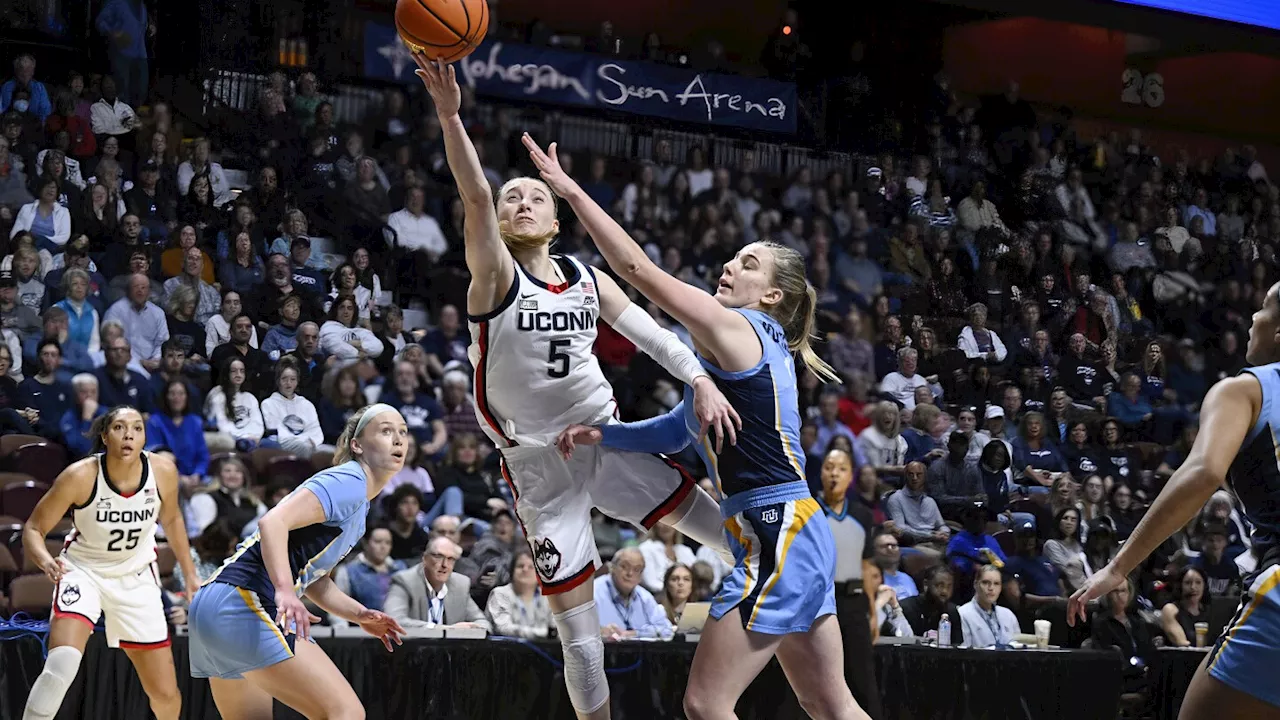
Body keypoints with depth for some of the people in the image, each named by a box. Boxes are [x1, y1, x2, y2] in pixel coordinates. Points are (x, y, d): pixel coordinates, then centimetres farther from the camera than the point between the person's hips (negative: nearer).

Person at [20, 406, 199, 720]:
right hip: (83, 572, -3)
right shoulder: (80, 476, -25)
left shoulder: (163, 471, -16)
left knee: (166, 693, 6)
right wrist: (46, 561, -36)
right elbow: (34, 529, -15)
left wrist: (191, 575, 10)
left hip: (136, 576, 3)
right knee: (62, 663, -30)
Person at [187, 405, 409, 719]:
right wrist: (285, 591, -35)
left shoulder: (358, 504, 23)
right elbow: (274, 522, -22)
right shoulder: (349, 481, -8)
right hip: (245, 604, -11)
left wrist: (360, 615, 13)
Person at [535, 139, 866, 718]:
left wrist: (571, 191, -9)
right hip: (799, 536, 11)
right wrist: (600, 435, 12)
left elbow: (638, 268, -12)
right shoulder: (761, 346, 19)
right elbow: (678, 430, 23)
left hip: (776, 539, -11)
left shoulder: (737, 329, -8)